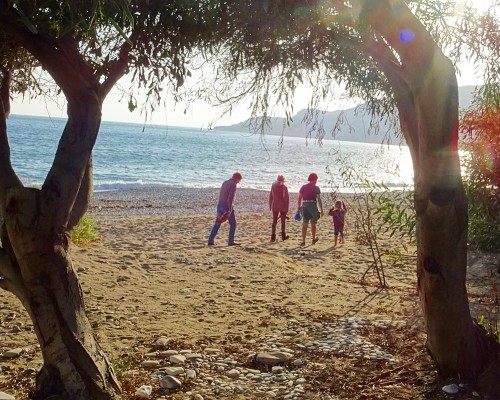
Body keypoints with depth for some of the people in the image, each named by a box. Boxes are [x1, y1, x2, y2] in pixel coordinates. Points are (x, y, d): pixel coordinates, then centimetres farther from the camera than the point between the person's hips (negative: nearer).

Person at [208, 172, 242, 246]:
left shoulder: (225, 183, 15)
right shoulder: (233, 185, -12)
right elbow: (230, 198, -20)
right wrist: (229, 210, -23)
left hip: (220, 205, 8)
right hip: (227, 206, -8)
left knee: (217, 224, 9)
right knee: (233, 224, 6)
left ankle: (210, 241, 5)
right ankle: (231, 241, 6)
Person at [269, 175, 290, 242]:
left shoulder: (273, 186, 3)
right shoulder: (284, 187, -6)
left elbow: (270, 196, 6)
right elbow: (287, 198, -9)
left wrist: (270, 205, 13)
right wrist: (287, 207, -4)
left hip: (274, 206, 2)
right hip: (282, 206, -2)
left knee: (274, 221, 6)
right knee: (283, 221, 13)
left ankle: (273, 237, 0)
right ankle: (283, 235, 18)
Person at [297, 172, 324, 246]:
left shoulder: (303, 187, 8)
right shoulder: (316, 188, -3)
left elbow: (299, 198, 6)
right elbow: (319, 199, -8)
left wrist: (299, 208, 13)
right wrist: (321, 210, -5)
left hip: (304, 206, 3)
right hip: (312, 206, -3)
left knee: (305, 224, 2)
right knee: (313, 224, 14)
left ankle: (303, 241, -5)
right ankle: (314, 238, 31)